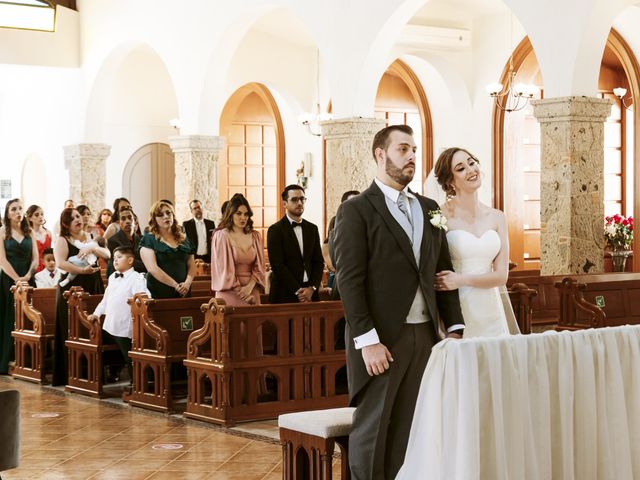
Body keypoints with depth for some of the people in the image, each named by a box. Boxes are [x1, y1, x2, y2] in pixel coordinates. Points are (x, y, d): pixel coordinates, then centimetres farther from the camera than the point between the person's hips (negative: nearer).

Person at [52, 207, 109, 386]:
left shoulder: (89, 237, 17)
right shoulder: (62, 240, 0)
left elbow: (107, 254, 9)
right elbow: (61, 263, -14)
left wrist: (93, 248, -9)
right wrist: (82, 270, -20)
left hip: (94, 288, 5)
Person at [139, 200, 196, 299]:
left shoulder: (183, 239, 15)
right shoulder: (148, 239, 0)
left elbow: (191, 265, 13)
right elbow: (152, 268, -11)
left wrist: (188, 282, -7)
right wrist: (175, 285, -14)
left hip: (183, 293, 4)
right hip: (159, 294, -4)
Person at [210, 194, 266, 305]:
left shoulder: (255, 236, 9)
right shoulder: (221, 236, -3)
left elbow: (259, 266, 6)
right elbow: (223, 267, -6)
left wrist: (250, 287, -10)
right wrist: (239, 290, -10)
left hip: (252, 292, 4)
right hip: (230, 293, -4)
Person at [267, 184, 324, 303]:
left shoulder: (312, 229, 12)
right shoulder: (275, 230, -4)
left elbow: (318, 261, 9)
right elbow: (277, 265, -11)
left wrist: (312, 288, -6)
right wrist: (298, 291, -13)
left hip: (310, 294, 4)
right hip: (285, 296, -4)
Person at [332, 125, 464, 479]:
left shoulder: (429, 209, 15)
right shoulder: (355, 211, -4)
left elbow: (443, 271, 16)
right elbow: (349, 280, -10)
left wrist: (453, 327, 7)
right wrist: (367, 341, -17)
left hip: (425, 335, 6)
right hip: (381, 339, -5)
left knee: (409, 430, 7)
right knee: (372, 428, 1)